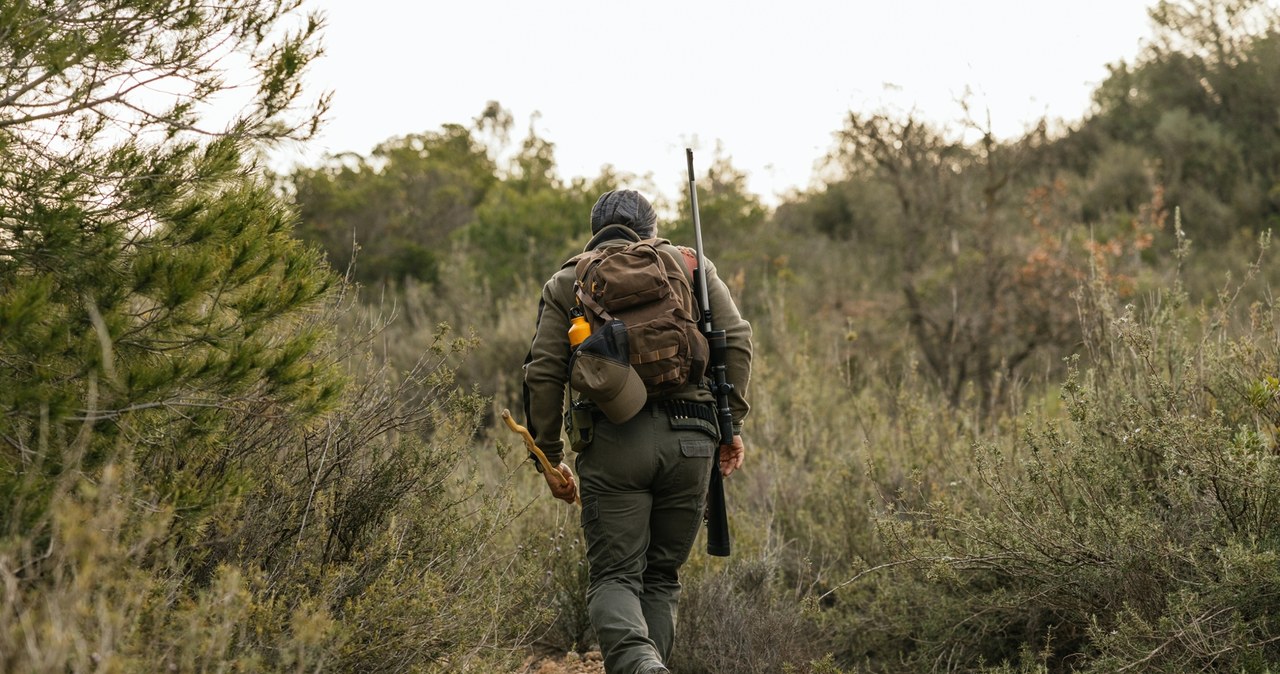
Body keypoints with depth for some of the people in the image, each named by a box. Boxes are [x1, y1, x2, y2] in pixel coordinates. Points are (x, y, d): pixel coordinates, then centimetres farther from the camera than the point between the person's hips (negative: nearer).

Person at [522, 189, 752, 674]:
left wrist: (549, 457, 11)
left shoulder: (567, 282, 15)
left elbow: (543, 374, 6)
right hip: (688, 437, 1)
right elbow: (736, 339, 6)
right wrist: (732, 423, 9)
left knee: (614, 576, -1)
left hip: (612, 439, -1)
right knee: (662, 576, 14)